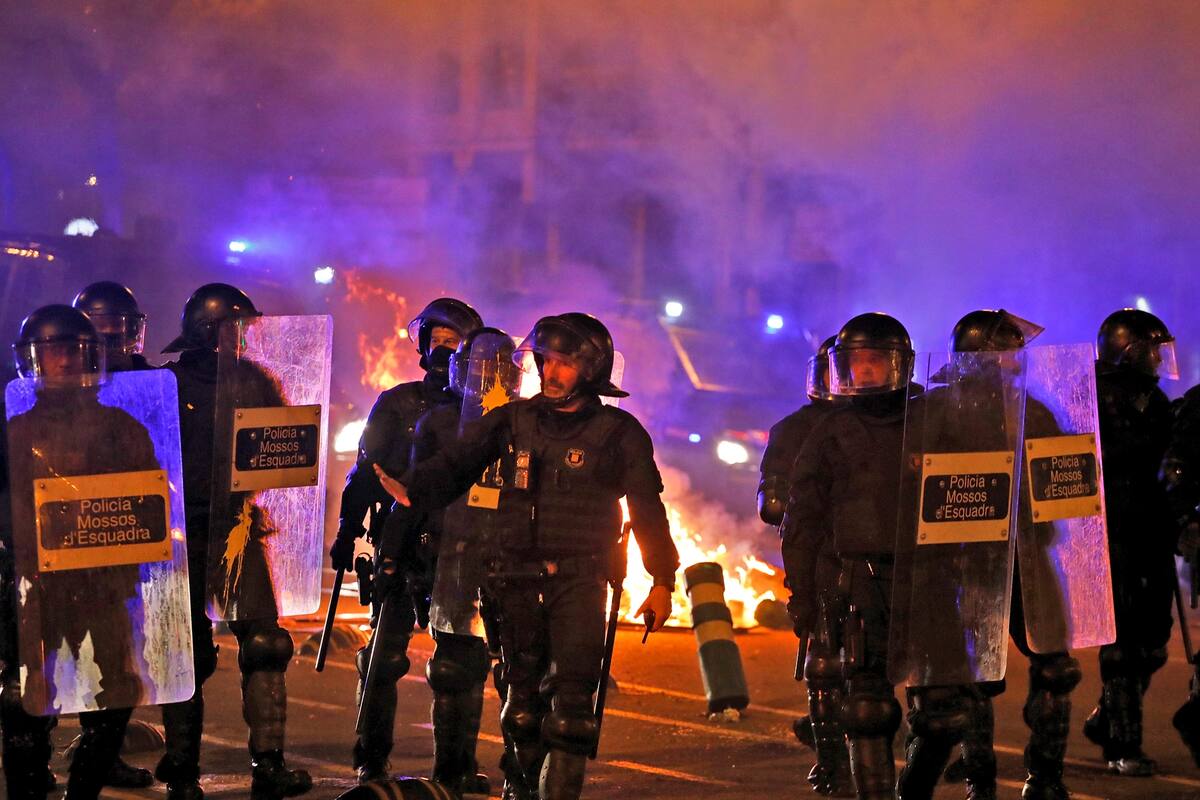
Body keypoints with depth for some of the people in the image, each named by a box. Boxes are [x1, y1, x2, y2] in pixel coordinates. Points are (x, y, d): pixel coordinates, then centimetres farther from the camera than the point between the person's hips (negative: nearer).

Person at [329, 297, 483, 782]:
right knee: (385, 651, -2)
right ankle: (371, 756, 7)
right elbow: (365, 471, 9)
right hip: (400, 545, 0)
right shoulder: (397, 404, 9)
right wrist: (347, 533, 2)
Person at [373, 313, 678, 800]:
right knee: (523, 692, 10)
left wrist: (662, 581, 0)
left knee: (570, 696, -13)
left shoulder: (617, 432, 1)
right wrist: (411, 490, -16)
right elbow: (456, 464, 4)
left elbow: (647, 509, 4)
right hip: (518, 581, 3)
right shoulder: (514, 421, 9)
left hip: (579, 581, -3)